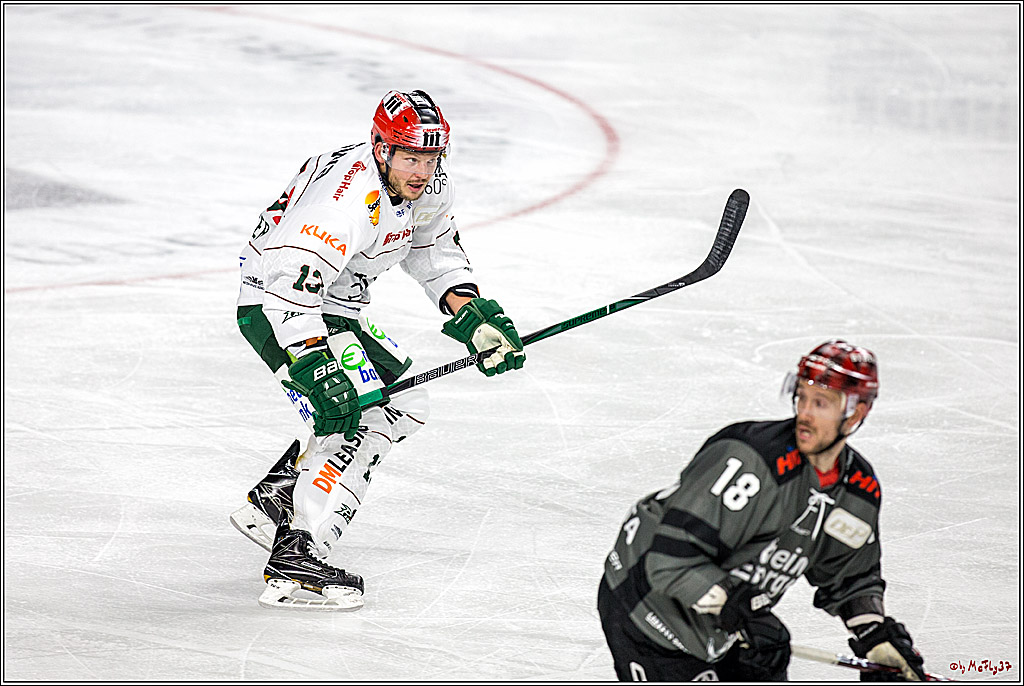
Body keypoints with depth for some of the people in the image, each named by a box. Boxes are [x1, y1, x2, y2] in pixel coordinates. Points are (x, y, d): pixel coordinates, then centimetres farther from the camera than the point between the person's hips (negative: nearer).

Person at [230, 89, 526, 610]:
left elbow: (431, 249, 15)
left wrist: (473, 313, 3)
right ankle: (297, 559, -27)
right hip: (273, 306, -10)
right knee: (362, 416, -22)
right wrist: (317, 370, -43)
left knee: (404, 402, 17)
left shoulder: (426, 186, -4)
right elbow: (289, 285, -40)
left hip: (336, 307, 10)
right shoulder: (347, 199, -33)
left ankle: (273, 502, 19)